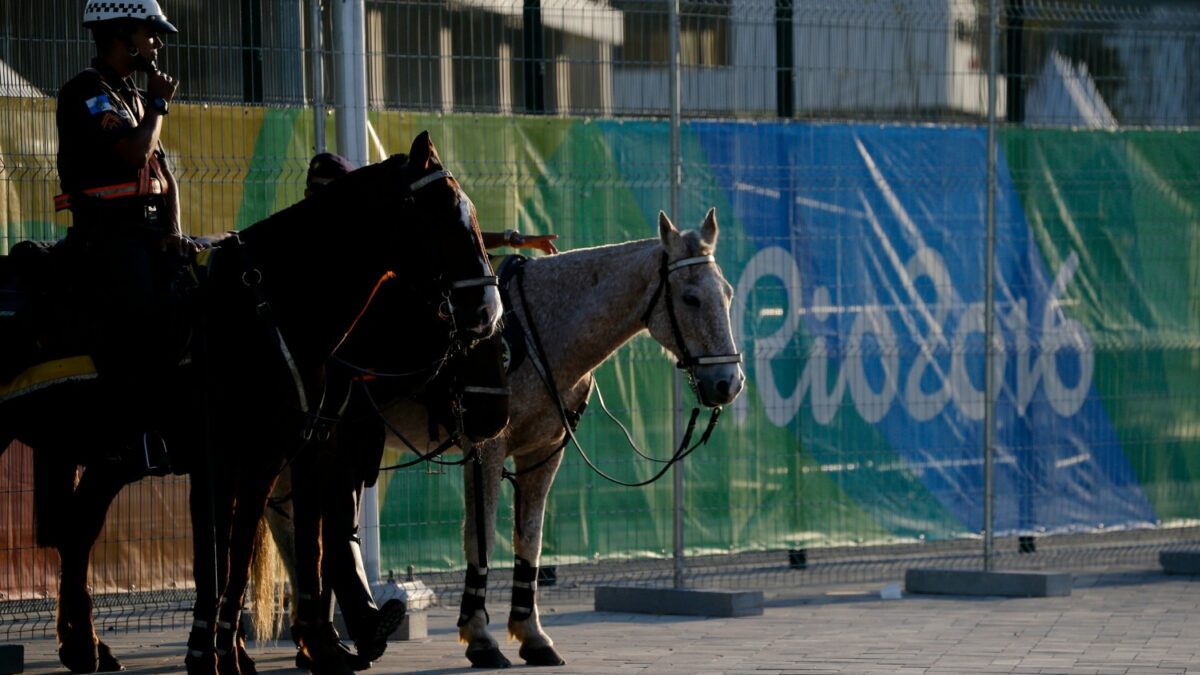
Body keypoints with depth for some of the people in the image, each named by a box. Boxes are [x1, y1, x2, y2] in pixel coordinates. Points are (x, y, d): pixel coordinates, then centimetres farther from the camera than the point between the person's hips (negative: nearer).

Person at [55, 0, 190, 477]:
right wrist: (159, 104, -1)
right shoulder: (88, 92, -6)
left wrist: (173, 230, 4)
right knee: (139, 318, -21)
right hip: (108, 231, -8)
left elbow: (163, 172, 20)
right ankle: (141, 437, -20)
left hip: (149, 228, 8)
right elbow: (134, 152, -18)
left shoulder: (133, 96, 22)